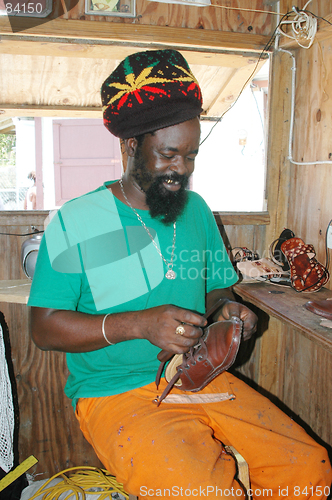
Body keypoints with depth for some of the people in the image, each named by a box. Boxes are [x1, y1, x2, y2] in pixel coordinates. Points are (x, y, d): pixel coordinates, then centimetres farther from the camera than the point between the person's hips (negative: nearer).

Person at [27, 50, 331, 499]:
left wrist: (226, 308, -6)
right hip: (117, 393, -4)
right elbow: (44, 327, -10)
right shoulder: (74, 222, -7)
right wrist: (140, 324, -22)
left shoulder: (196, 210, 9)